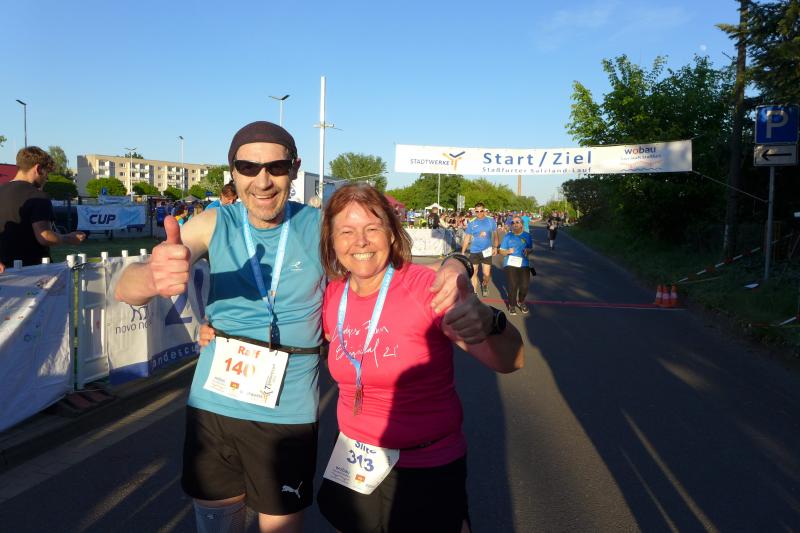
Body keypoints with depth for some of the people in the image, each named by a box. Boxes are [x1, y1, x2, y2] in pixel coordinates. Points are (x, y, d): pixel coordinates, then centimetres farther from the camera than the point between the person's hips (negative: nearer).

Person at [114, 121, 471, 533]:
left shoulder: (321, 229, -10)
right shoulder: (213, 225, -8)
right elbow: (124, 289, -18)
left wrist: (450, 271, -30)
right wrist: (152, 277, -44)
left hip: (287, 414, -1)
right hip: (211, 405, 2)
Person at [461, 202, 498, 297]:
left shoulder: (491, 221, -3)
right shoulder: (471, 223, -2)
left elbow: (495, 235, 5)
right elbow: (467, 238, 3)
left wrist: (495, 247, -5)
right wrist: (462, 252, 2)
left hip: (487, 251, 0)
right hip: (474, 251, 1)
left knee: (487, 274, 1)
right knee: (474, 273, 4)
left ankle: (484, 285, 34)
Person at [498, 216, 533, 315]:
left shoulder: (527, 235, 5)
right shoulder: (508, 236, 2)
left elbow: (531, 248, 13)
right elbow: (501, 251, 5)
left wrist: (528, 250, -10)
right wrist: (508, 251, -16)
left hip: (524, 263, 1)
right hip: (510, 263, -1)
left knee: (525, 285, -7)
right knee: (513, 284, -15)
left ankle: (521, 302, 24)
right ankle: (512, 305, 10)